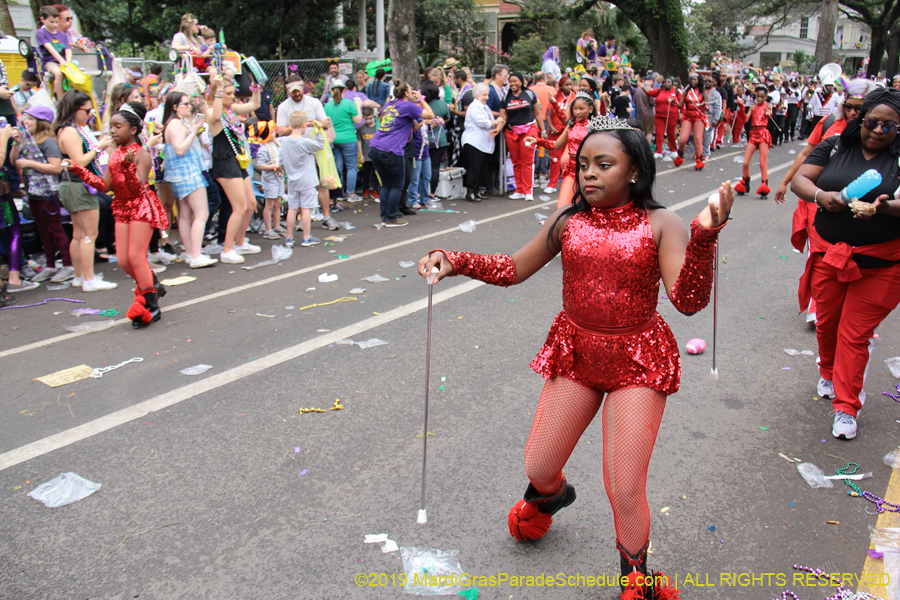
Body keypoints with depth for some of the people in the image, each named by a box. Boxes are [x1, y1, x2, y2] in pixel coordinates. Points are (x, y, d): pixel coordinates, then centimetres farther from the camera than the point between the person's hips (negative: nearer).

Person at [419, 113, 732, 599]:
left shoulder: (660, 225, -10)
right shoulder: (569, 221, -2)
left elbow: (689, 300, -20)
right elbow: (512, 269, 4)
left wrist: (705, 234, -33)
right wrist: (455, 262, -11)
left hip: (637, 362, -3)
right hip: (575, 354, 3)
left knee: (625, 491, -3)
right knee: (538, 467, 13)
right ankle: (549, 495, 54)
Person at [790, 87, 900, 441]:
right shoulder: (836, 146, 3)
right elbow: (799, 179, -1)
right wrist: (820, 195, -21)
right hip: (829, 252, 3)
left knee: (855, 333, 0)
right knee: (826, 322, 16)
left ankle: (847, 406, 12)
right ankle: (829, 373, 46)